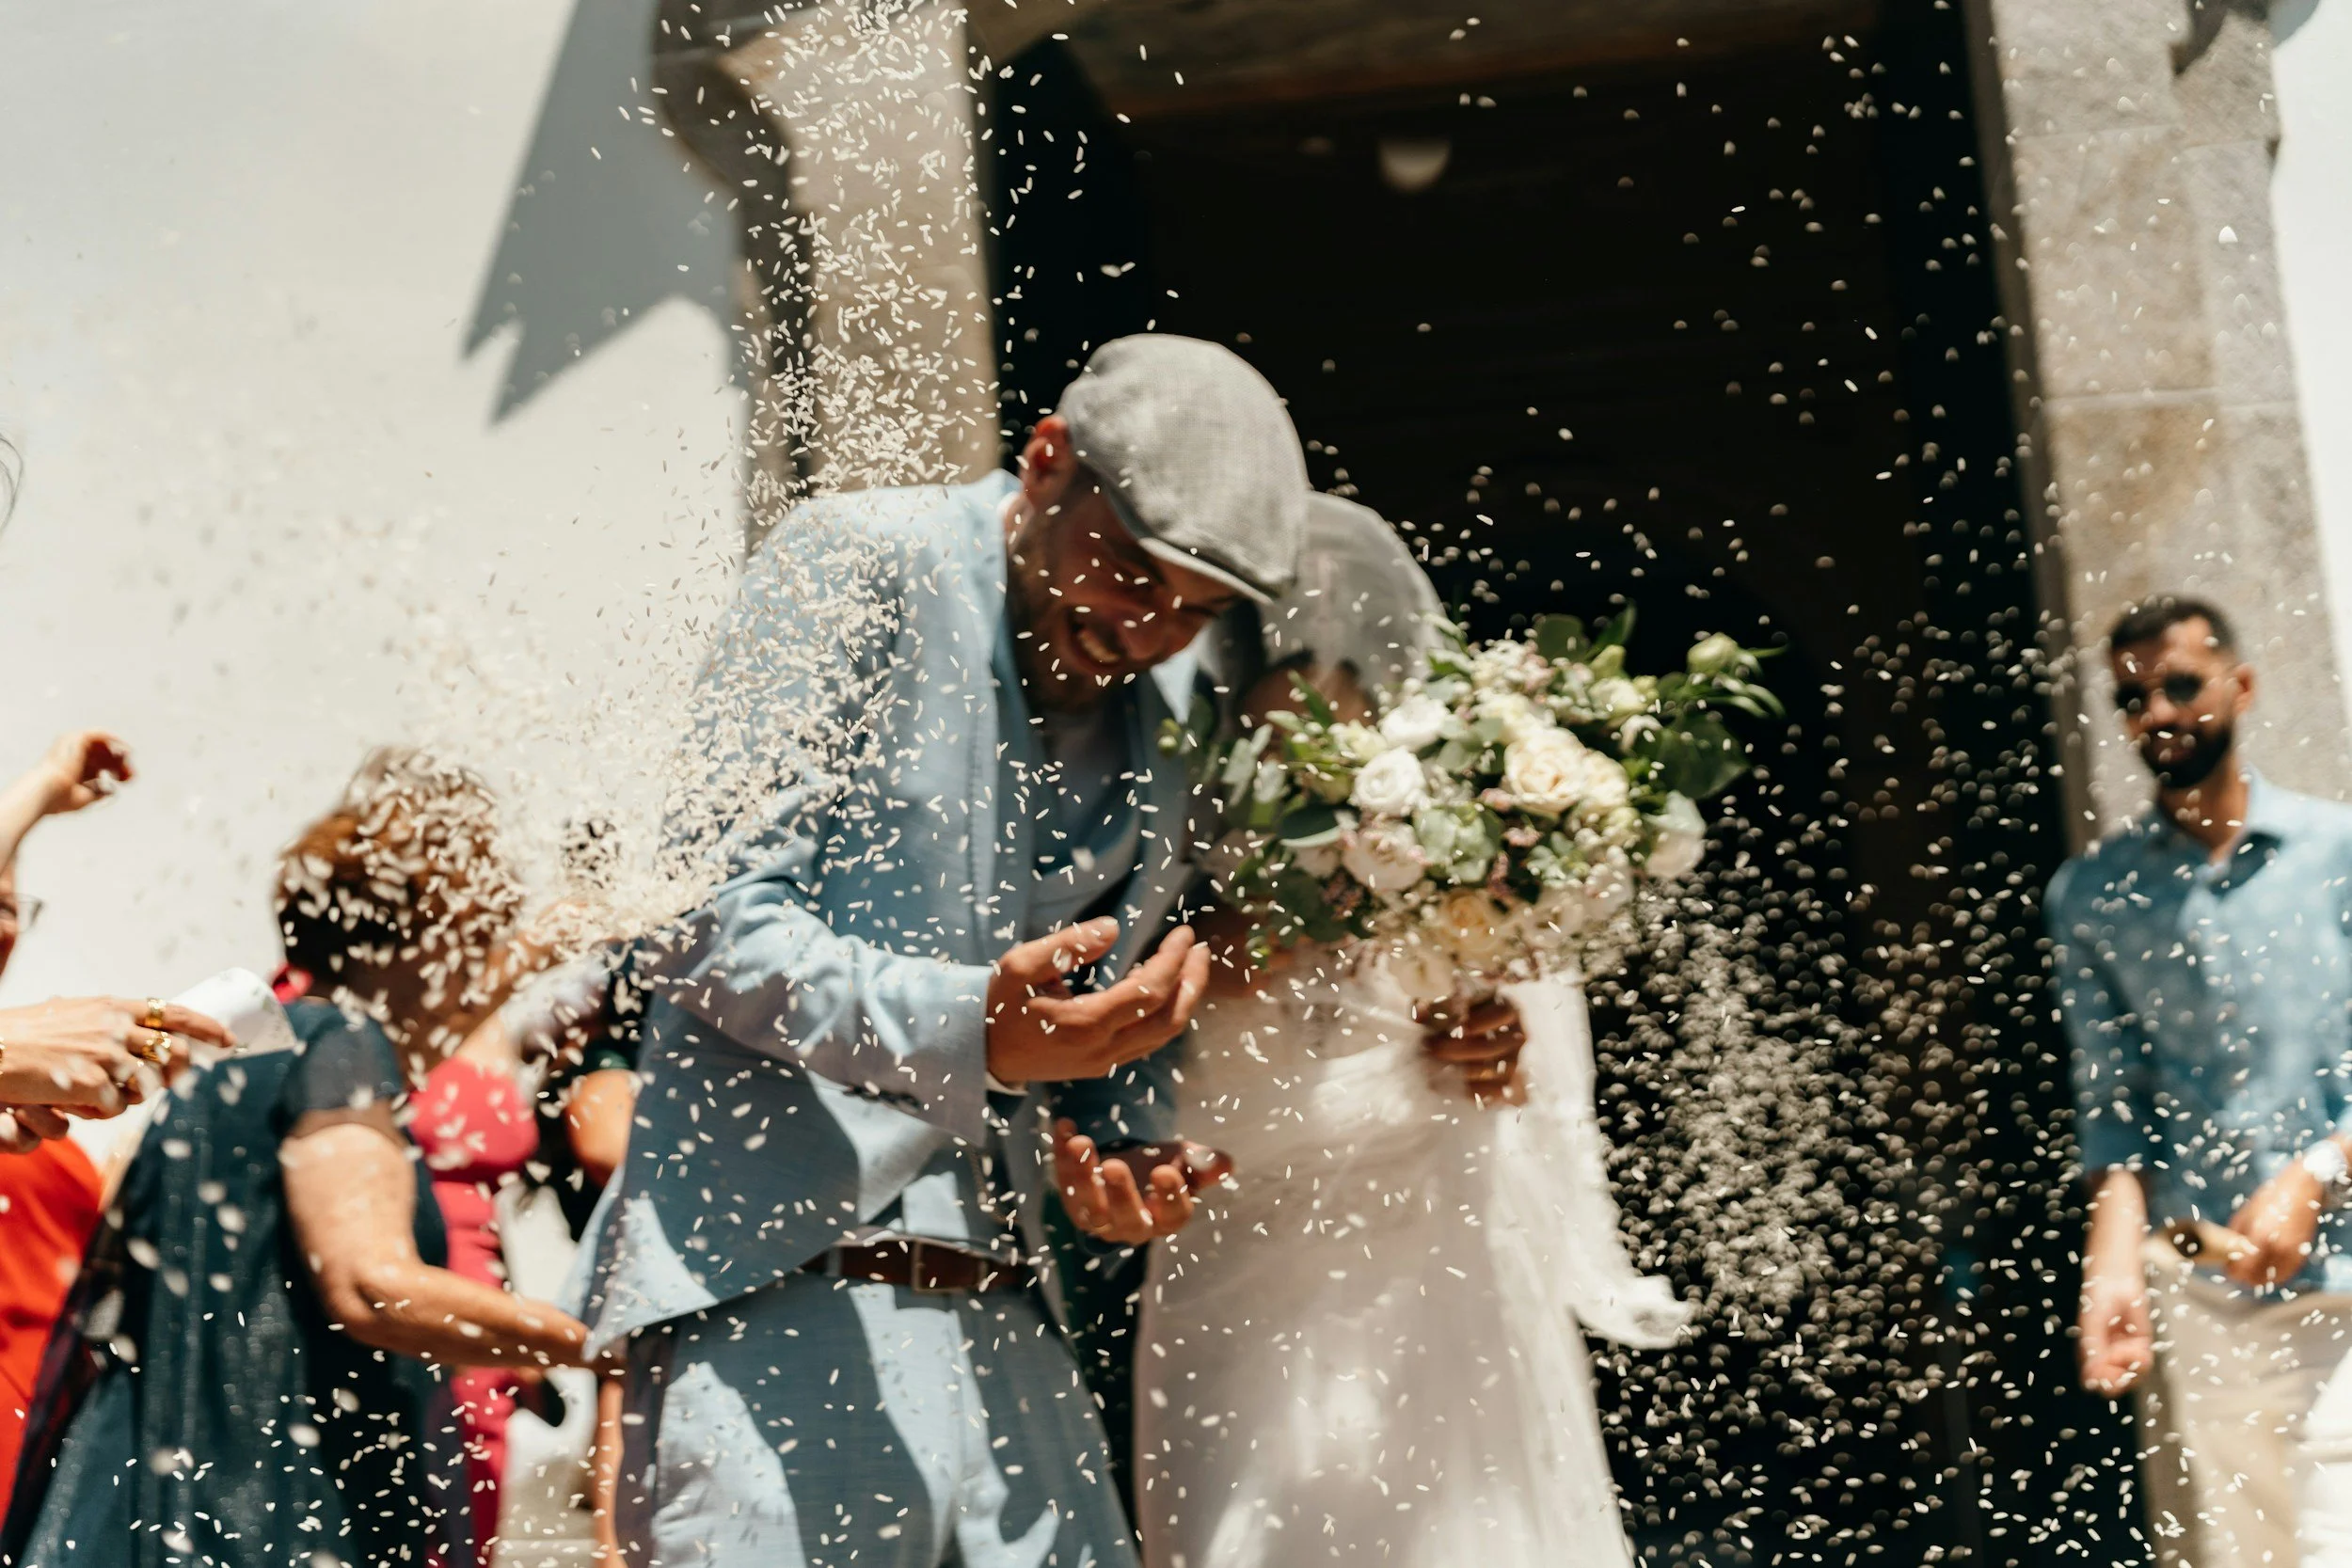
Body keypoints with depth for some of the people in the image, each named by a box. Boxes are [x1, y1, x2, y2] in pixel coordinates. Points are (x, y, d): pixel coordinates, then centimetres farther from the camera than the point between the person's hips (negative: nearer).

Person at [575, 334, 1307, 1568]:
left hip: (1000, 1326, 6)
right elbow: (715, 922, -14)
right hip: (776, 1299, -6)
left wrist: (1130, 1159, 1)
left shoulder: (1170, 707, 13)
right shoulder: (863, 569, -6)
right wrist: (969, 1032, -28)